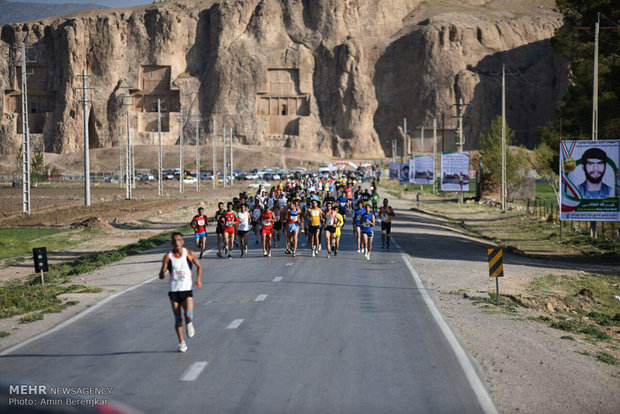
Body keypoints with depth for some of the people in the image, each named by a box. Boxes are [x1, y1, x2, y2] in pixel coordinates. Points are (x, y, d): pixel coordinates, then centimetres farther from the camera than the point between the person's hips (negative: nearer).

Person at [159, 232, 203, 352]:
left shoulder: (190, 254, -1)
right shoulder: (168, 257, -3)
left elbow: (199, 266, 15)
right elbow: (161, 276, -4)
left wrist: (198, 279, -1)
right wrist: (163, 273, -28)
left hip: (187, 289, -1)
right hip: (173, 291, 1)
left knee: (188, 315, -19)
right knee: (178, 319, 3)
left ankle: (189, 324, 17)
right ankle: (181, 342, 19)